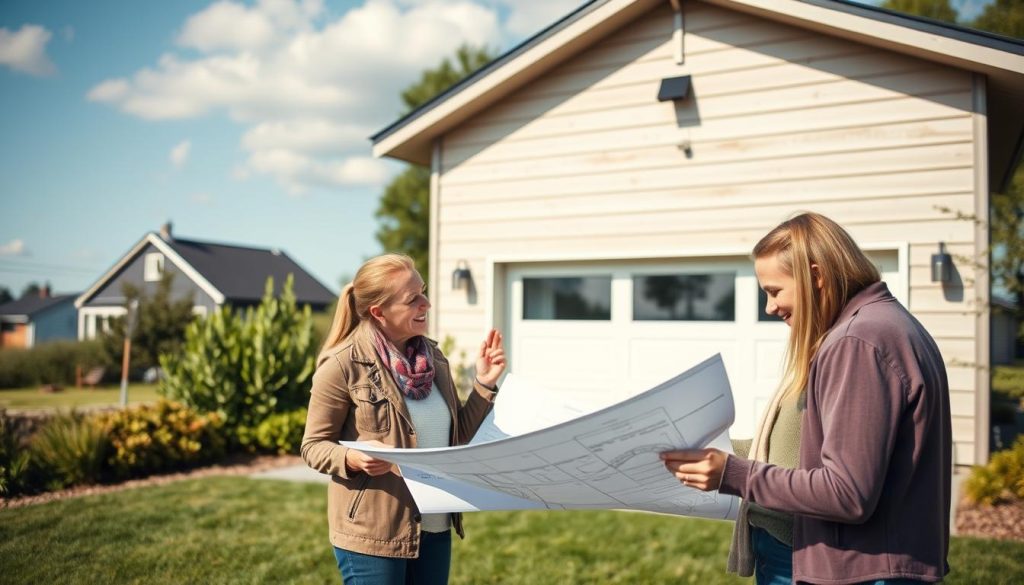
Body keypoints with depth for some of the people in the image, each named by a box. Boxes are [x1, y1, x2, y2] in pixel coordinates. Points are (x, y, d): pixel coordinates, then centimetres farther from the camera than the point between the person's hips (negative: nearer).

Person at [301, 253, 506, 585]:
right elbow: (313, 446, -8)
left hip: (434, 527, 6)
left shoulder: (432, 356, 5)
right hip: (371, 532, -6)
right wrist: (353, 458, -26)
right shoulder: (344, 364, -14)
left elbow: (457, 438, 11)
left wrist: (483, 385, 0)